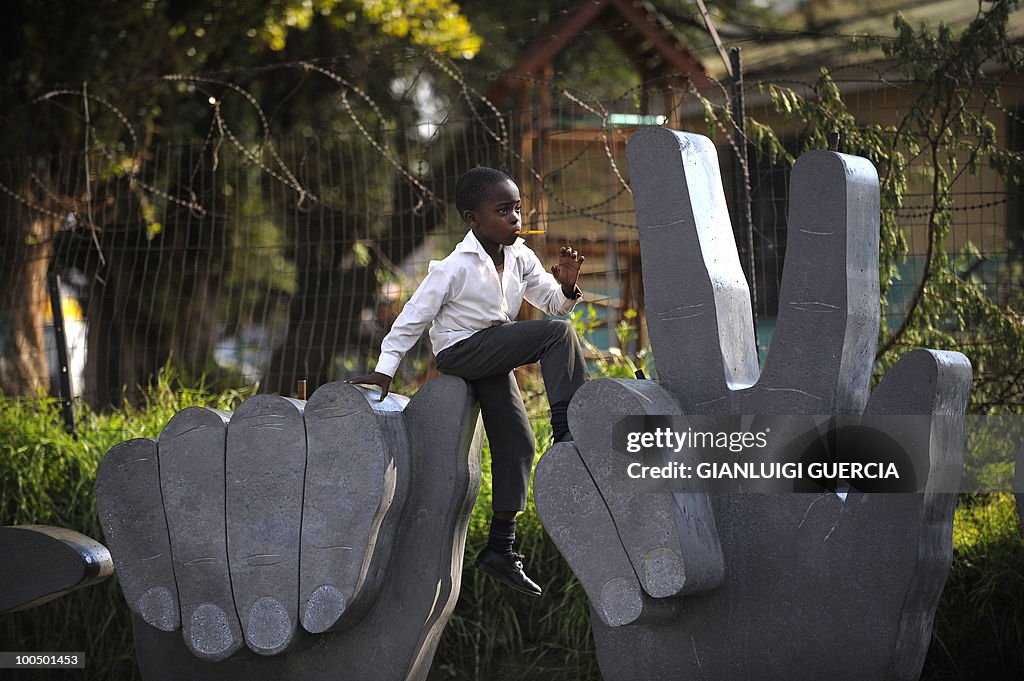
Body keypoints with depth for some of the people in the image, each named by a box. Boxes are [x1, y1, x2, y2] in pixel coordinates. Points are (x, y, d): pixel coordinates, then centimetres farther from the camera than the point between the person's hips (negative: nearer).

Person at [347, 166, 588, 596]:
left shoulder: (520, 258, 3)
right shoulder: (456, 268, -17)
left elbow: (553, 303, 7)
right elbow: (413, 318, -12)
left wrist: (567, 287, -17)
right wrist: (384, 371, -10)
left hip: (493, 359, 8)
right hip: (460, 351, -8)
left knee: (516, 444, 8)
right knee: (558, 335, -22)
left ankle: (501, 549, 15)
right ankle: (567, 431, -25)